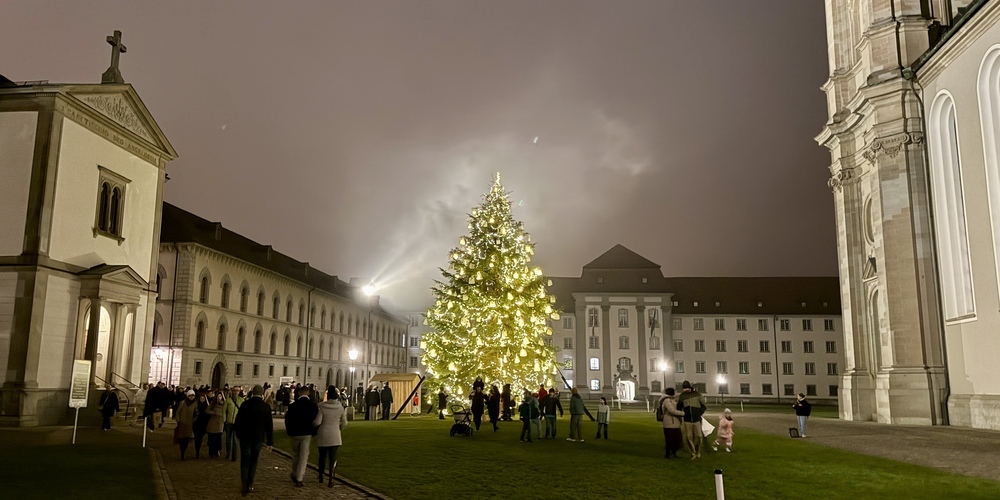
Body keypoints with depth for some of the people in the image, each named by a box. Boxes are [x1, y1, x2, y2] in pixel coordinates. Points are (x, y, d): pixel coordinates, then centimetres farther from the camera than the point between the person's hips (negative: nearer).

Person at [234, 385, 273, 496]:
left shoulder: (245, 404, -7)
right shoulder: (266, 407, -5)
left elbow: (238, 420, -2)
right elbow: (269, 426, -2)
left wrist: (238, 433, 13)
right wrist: (270, 441, 3)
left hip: (245, 436, -1)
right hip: (259, 437, 1)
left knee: (245, 462, 5)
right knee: (253, 461, 16)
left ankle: (245, 487, 1)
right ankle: (250, 484, 17)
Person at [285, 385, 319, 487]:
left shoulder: (292, 406, -9)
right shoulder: (313, 406, -9)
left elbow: (287, 420, -5)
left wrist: (289, 431, 9)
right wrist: (313, 432, 7)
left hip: (294, 434, 1)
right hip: (307, 434, -1)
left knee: (295, 455, 19)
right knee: (304, 456, 3)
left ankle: (294, 475, 35)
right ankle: (299, 479, -2)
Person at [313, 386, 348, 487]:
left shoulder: (322, 407, -11)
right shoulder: (340, 407, -4)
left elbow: (317, 422, -13)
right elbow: (344, 423, 6)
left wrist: (314, 426, 9)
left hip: (323, 435, 0)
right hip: (335, 435, 0)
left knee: (322, 456, 16)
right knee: (332, 457, 1)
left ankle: (321, 476, 32)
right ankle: (331, 478, -10)